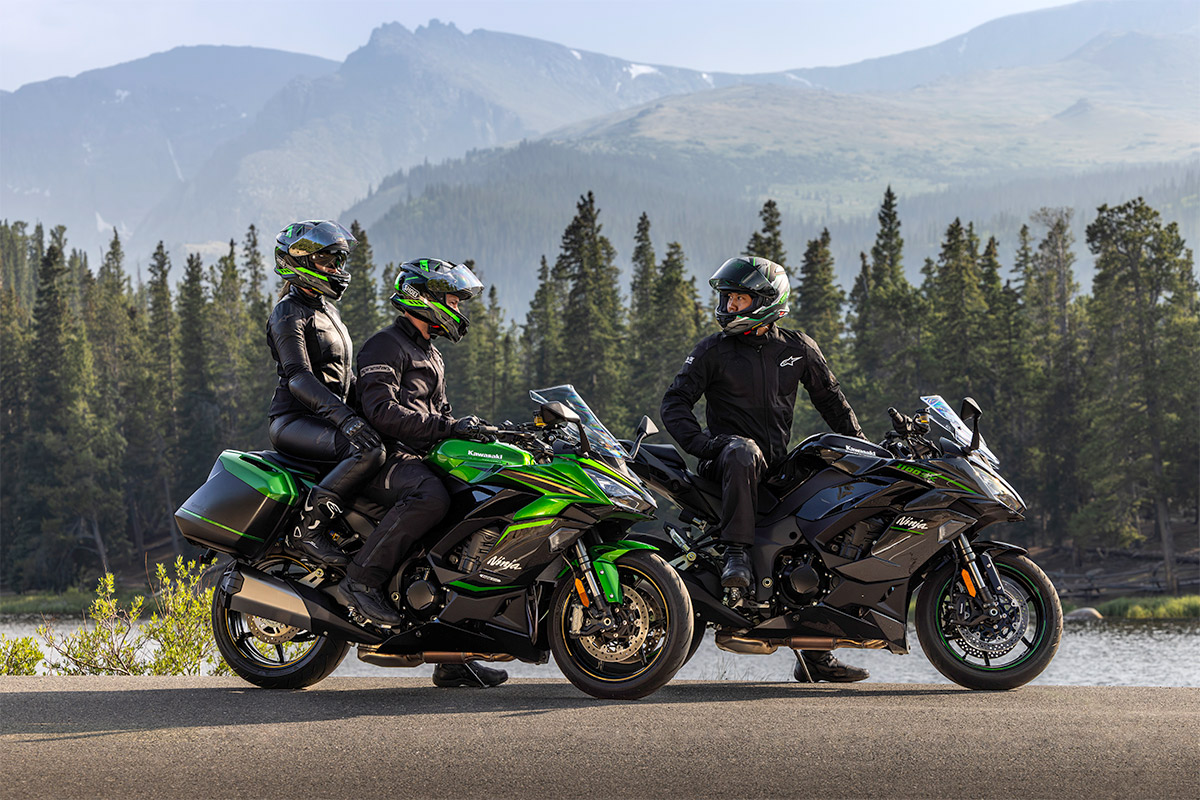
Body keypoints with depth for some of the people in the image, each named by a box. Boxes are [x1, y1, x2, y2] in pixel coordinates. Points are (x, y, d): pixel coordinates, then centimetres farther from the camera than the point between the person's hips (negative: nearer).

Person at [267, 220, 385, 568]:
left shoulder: (327, 311, 22)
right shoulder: (289, 313, -8)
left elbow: (345, 377, 27)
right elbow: (298, 378, -23)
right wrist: (344, 417, -36)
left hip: (329, 419, 9)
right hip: (294, 422, -9)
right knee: (368, 451, -33)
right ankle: (308, 527, -31)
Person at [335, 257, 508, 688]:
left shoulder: (431, 357, 26)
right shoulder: (386, 346, -6)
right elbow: (383, 411, -20)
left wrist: (473, 432, 9)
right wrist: (447, 426, -22)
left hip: (423, 457, 9)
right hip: (389, 457, -9)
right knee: (430, 497, -39)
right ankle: (363, 578, -29)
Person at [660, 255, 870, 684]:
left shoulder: (797, 348, 9)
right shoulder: (713, 351, 1)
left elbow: (831, 400, 19)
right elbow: (674, 403, -2)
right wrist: (702, 443, -19)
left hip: (778, 466, 4)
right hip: (727, 461, -4)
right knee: (743, 450, -40)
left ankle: (815, 656, 4)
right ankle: (736, 553, -42)